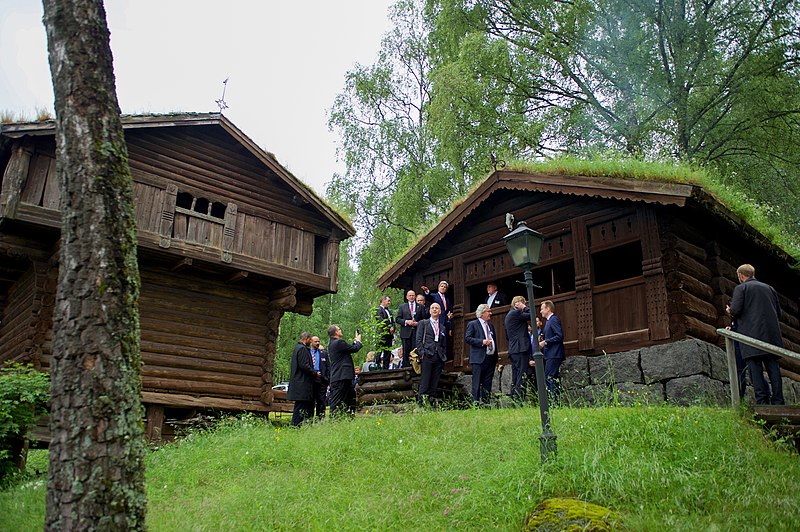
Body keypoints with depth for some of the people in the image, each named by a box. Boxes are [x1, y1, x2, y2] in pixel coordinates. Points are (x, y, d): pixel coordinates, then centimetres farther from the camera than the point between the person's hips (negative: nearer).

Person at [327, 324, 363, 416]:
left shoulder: (331, 344, 17)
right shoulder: (339, 342, -15)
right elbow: (355, 348, -9)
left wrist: (355, 340, 25)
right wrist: (358, 340, 9)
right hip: (342, 376, -10)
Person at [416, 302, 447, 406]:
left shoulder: (442, 328, 21)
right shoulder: (423, 323, 9)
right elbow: (418, 339, 1)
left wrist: (444, 357, 10)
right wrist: (421, 353, -9)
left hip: (439, 358, 4)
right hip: (427, 356, -4)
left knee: (434, 384, 3)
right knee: (424, 382, -7)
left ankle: (431, 403, 8)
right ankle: (421, 403, -4)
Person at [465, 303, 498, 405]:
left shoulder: (491, 326, 21)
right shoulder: (472, 324, 0)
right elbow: (467, 338, -10)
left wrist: (495, 357, 14)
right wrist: (482, 342, -18)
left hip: (491, 358, 7)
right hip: (479, 358, -6)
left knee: (488, 383, 7)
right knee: (477, 382, -5)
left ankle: (485, 402, 12)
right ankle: (475, 403, -2)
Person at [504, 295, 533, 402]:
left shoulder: (508, 315, 22)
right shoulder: (515, 313, -8)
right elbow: (531, 316, -13)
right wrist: (524, 307, 0)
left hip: (513, 350, 10)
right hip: (521, 349, -10)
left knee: (515, 378, 8)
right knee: (522, 377, -11)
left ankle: (514, 400, 8)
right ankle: (520, 400, -14)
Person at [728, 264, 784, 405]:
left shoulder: (741, 288, 1)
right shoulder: (769, 288, 18)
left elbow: (736, 310, -11)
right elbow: (778, 312, 18)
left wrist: (730, 311, 11)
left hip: (752, 334, -5)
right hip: (771, 334, 5)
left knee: (755, 367, -5)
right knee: (773, 367, 5)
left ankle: (762, 401, -9)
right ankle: (778, 401, 3)